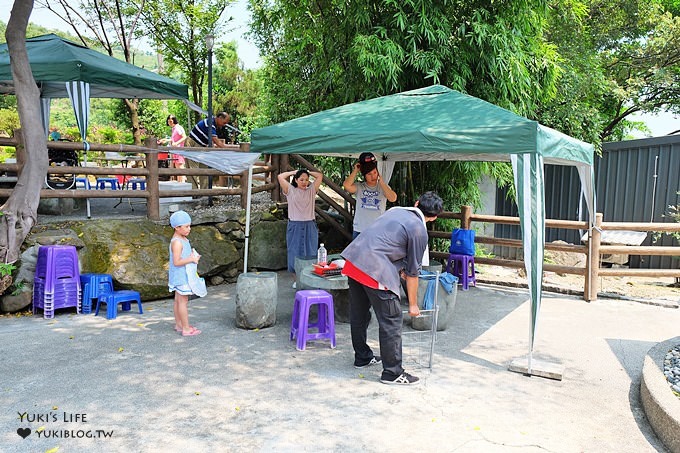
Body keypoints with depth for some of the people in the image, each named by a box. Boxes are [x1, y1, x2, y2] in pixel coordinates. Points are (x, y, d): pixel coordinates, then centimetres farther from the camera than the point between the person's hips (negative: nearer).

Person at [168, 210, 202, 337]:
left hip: (183, 275, 10)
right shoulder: (177, 242, -22)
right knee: (183, 301, -4)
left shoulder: (183, 239, 9)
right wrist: (191, 259, -21)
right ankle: (186, 328, 2)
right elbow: (176, 262, -27)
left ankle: (179, 324, 27)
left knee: (178, 300, 17)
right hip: (180, 276, -10)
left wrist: (193, 255, 5)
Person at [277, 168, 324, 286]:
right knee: (295, 253, 3)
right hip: (294, 226, -1)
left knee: (310, 253, 3)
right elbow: (280, 177, -4)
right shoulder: (290, 190, 4)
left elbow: (320, 176, 4)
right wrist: (293, 172, 8)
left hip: (310, 226, 1)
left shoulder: (311, 190, 8)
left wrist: (308, 172, 12)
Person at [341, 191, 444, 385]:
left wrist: (399, 267, 39)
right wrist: (413, 304, 14)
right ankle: (392, 373, 11)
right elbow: (413, 272, 3)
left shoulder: (396, 211, 20)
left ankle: (362, 357, 38)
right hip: (375, 269, -8)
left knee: (359, 316, 21)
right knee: (391, 322, 4)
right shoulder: (419, 231, -1)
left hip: (353, 259, 8)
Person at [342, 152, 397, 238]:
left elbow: (393, 198, -15)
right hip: (359, 231, 1)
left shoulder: (383, 187, 4)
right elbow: (346, 185, -17)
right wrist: (355, 170, -5)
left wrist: (381, 181, -9)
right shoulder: (359, 187, 2)